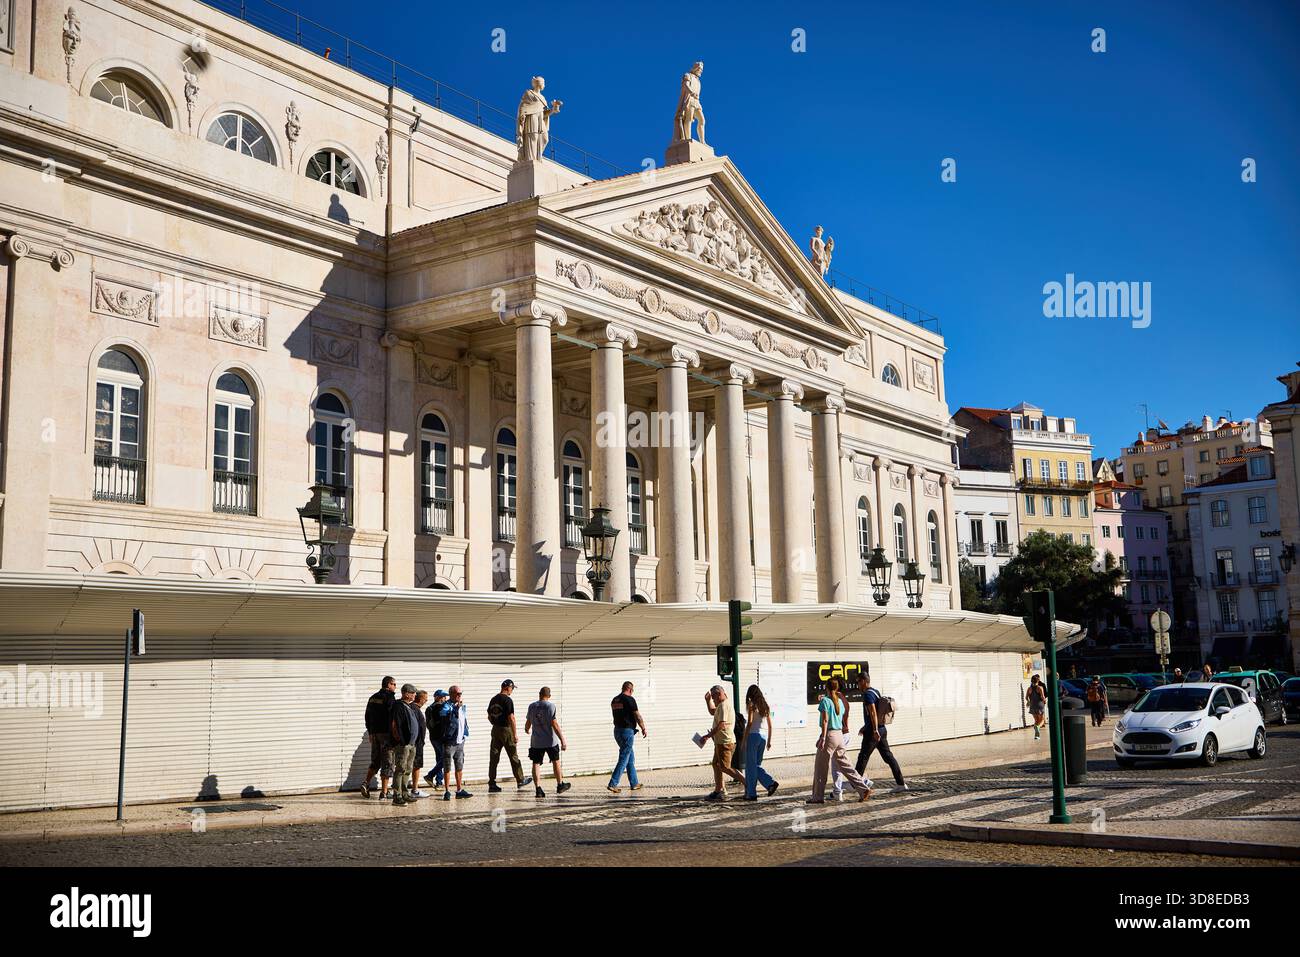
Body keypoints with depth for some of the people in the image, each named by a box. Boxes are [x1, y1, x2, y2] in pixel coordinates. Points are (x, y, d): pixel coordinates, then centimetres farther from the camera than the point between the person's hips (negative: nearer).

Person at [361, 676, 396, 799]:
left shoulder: (373, 698, 13)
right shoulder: (389, 697, -11)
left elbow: (367, 717, 17)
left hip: (374, 733, 7)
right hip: (386, 733, -7)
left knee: (375, 761, 18)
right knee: (387, 763, -1)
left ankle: (366, 783, 1)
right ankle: (384, 792, -1)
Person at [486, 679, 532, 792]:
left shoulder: (493, 699, 9)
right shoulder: (508, 700, -13)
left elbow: (489, 716, 16)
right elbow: (511, 718, -18)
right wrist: (515, 734, -15)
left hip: (495, 730, 7)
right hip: (506, 730, -7)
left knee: (494, 758, 6)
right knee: (514, 757, 5)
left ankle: (491, 784, 4)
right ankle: (520, 781, 14)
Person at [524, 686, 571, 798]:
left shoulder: (532, 706, 1)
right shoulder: (550, 706, -12)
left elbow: (528, 722, 14)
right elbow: (554, 724, -17)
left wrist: (527, 730, 39)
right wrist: (562, 740, -15)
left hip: (536, 742, 2)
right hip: (550, 741, -2)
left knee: (536, 764, 4)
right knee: (556, 762, 16)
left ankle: (538, 788, -7)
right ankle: (560, 785, 27)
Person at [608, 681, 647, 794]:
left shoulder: (614, 700, 10)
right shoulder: (629, 699, -12)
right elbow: (637, 716, -10)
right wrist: (643, 729, 3)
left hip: (617, 730, 8)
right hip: (627, 730, -8)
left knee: (631, 758, 17)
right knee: (624, 759, -5)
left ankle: (634, 783, 21)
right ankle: (612, 784, -9)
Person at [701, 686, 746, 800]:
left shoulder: (723, 706, -16)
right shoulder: (721, 706, 17)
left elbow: (721, 725, -24)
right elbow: (712, 711, 38)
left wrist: (709, 735, -19)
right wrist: (708, 700, 25)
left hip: (725, 742, -11)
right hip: (720, 742, 11)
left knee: (725, 767, -11)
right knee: (716, 765, 14)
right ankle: (718, 792, 19)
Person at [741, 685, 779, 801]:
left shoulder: (751, 705, -8)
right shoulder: (765, 706, 10)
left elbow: (749, 723, -14)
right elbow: (770, 725, 12)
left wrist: (744, 741, -11)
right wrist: (769, 740, 19)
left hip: (753, 736, -6)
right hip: (763, 736, 6)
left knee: (751, 766, 2)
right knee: (757, 765, 16)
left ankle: (751, 793, 4)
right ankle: (770, 783, -3)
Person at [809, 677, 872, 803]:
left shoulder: (825, 701, -9)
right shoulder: (840, 701, 10)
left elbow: (825, 720, -15)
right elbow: (843, 719, 14)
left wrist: (823, 738, -16)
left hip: (829, 734, -7)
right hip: (839, 735, 7)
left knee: (820, 767, 3)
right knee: (844, 765, 11)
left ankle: (818, 796, 9)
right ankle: (863, 789, 4)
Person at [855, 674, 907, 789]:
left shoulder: (868, 694, -12)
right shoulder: (876, 692, 18)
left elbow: (873, 712, -23)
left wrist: (875, 730, -28)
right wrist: (865, 727, 33)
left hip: (873, 732, -9)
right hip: (882, 729, 9)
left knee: (863, 756, 0)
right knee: (888, 756, 8)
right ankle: (901, 783, 6)